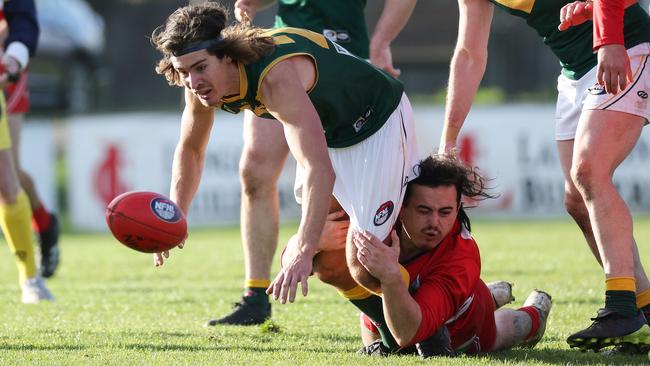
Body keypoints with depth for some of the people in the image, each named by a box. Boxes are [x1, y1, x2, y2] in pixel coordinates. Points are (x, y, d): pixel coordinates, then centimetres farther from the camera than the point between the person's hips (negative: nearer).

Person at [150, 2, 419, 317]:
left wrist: (304, 253, -58)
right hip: (329, 132, 8)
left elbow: (319, 170, -50)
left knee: (362, 266, -15)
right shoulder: (202, 82, -15)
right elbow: (189, 149, 6)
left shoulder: (276, 80, -41)